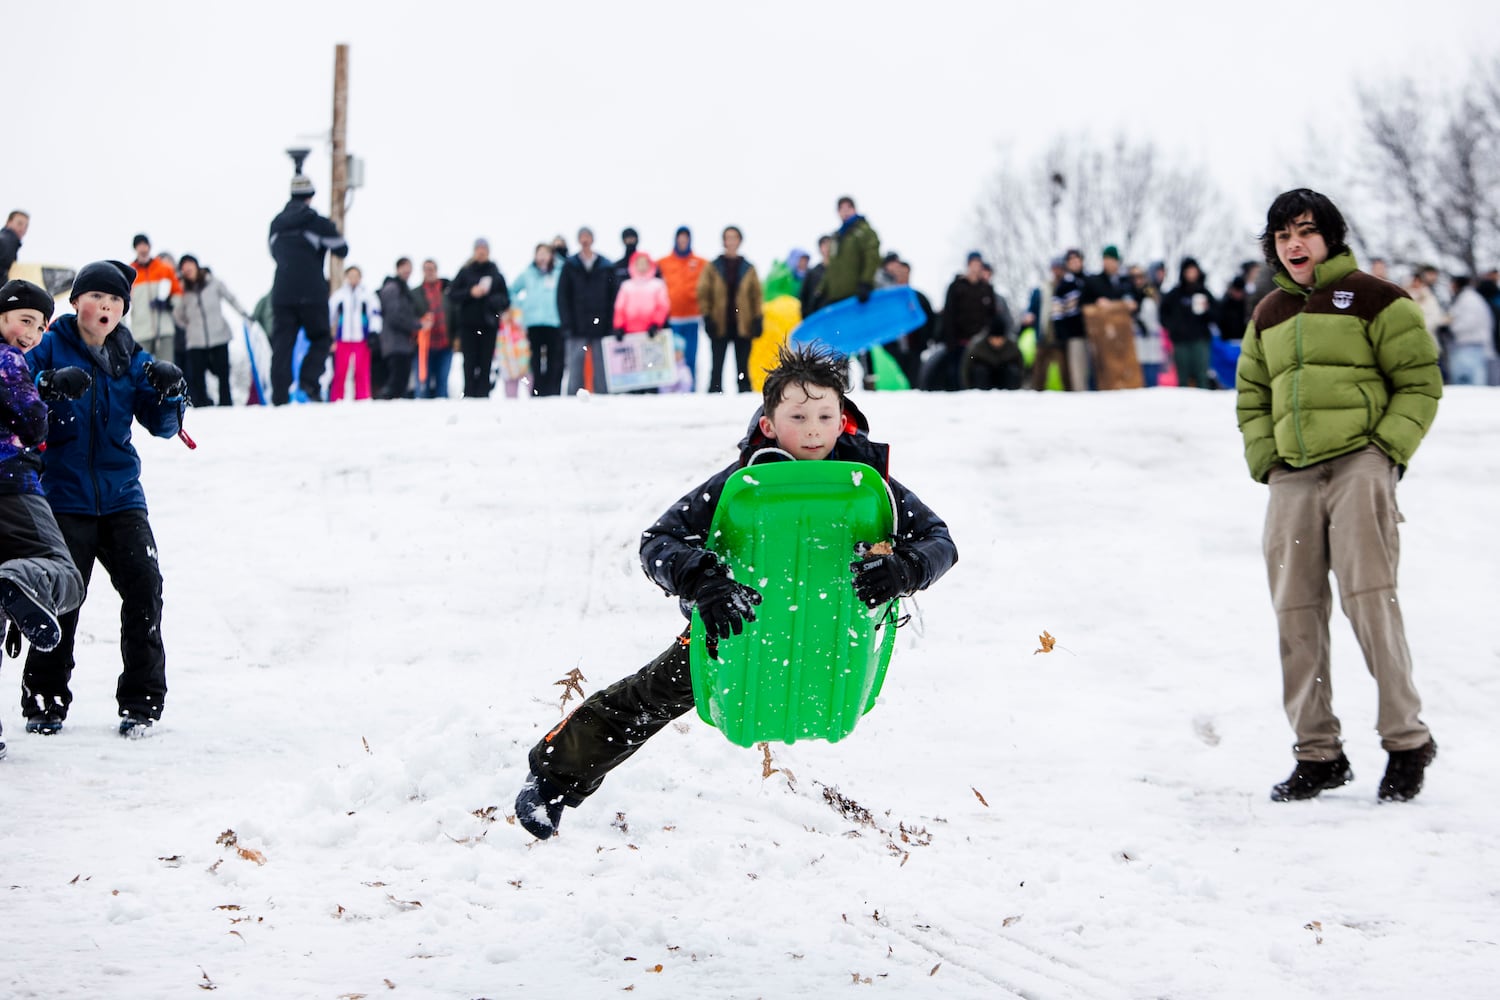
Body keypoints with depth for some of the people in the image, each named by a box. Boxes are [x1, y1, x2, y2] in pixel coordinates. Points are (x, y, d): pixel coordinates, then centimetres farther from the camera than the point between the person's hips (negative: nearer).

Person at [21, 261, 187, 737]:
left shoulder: (131, 359, 9)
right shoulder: (49, 348, 0)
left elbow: (161, 425, 8)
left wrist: (170, 393, -12)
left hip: (121, 495, 3)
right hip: (64, 496, -3)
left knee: (143, 587, -8)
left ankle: (142, 700, 1)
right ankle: (44, 700, 11)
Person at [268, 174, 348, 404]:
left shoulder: (276, 223, 10)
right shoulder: (317, 222, -6)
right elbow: (342, 250, -1)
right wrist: (332, 233, 18)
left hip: (281, 295, 4)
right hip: (312, 294, -4)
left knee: (282, 345, 3)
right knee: (320, 340, 11)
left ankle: (280, 398, -4)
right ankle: (309, 381, -10)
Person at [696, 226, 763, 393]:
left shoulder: (748, 268, 9)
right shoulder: (713, 267, 5)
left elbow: (756, 295, 8)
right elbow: (703, 293, 2)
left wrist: (757, 319, 0)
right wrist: (707, 317, -7)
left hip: (743, 326, 1)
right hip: (720, 326, -1)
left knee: (743, 366, 5)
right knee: (717, 367, -1)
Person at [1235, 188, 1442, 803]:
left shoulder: (1373, 299, 2)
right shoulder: (1268, 316, 19)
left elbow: (1420, 381, 1)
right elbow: (1251, 397, 26)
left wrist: (1389, 446, -9)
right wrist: (1263, 458, 10)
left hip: (1359, 465, -5)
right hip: (1292, 477, 6)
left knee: (1368, 598, -14)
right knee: (1296, 613, 1)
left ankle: (1406, 741, -6)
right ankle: (1317, 754, 8)